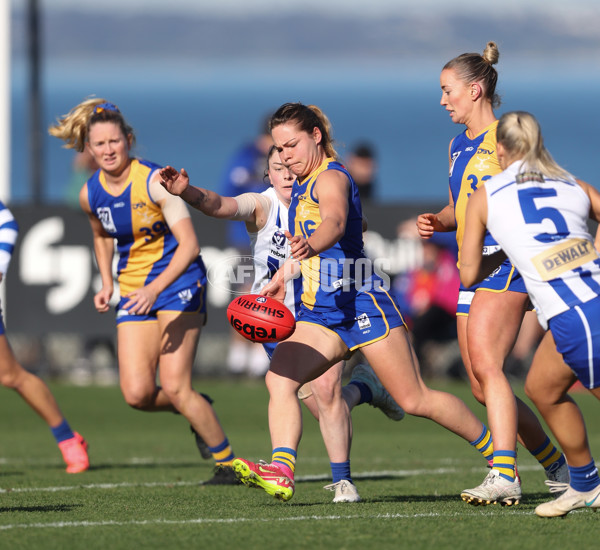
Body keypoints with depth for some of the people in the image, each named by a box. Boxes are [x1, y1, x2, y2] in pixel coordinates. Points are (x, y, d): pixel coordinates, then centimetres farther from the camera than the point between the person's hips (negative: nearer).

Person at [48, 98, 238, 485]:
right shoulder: (91, 194, 1)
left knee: (175, 386, -15)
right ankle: (198, 412, 23)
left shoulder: (155, 181, -18)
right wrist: (107, 284, 9)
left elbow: (189, 245, -23)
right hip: (134, 292, 6)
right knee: (137, 394, -8)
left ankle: (228, 464, 2)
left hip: (178, 281, -6)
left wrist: (155, 289, -34)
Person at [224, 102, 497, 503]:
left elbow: (335, 223, -36)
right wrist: (284, 274, 33)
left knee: (415, 400, -5)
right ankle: (282, 471, -29)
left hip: (360, 301, -9)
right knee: (279, 379, -16)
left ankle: (500, 455, 9)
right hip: (319, 311, 9)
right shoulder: (302, 184, 15)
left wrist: (310, 247, -56)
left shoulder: (331, 177, -13)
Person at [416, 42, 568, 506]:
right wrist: (437, 221, 7)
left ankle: (505, 476, -30)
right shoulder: (459, 146, 18)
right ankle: (556, 464, 20)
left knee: (485, 364, -24)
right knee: (482, 388, 6)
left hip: (508, 260, -9)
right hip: (473, 269, 9)